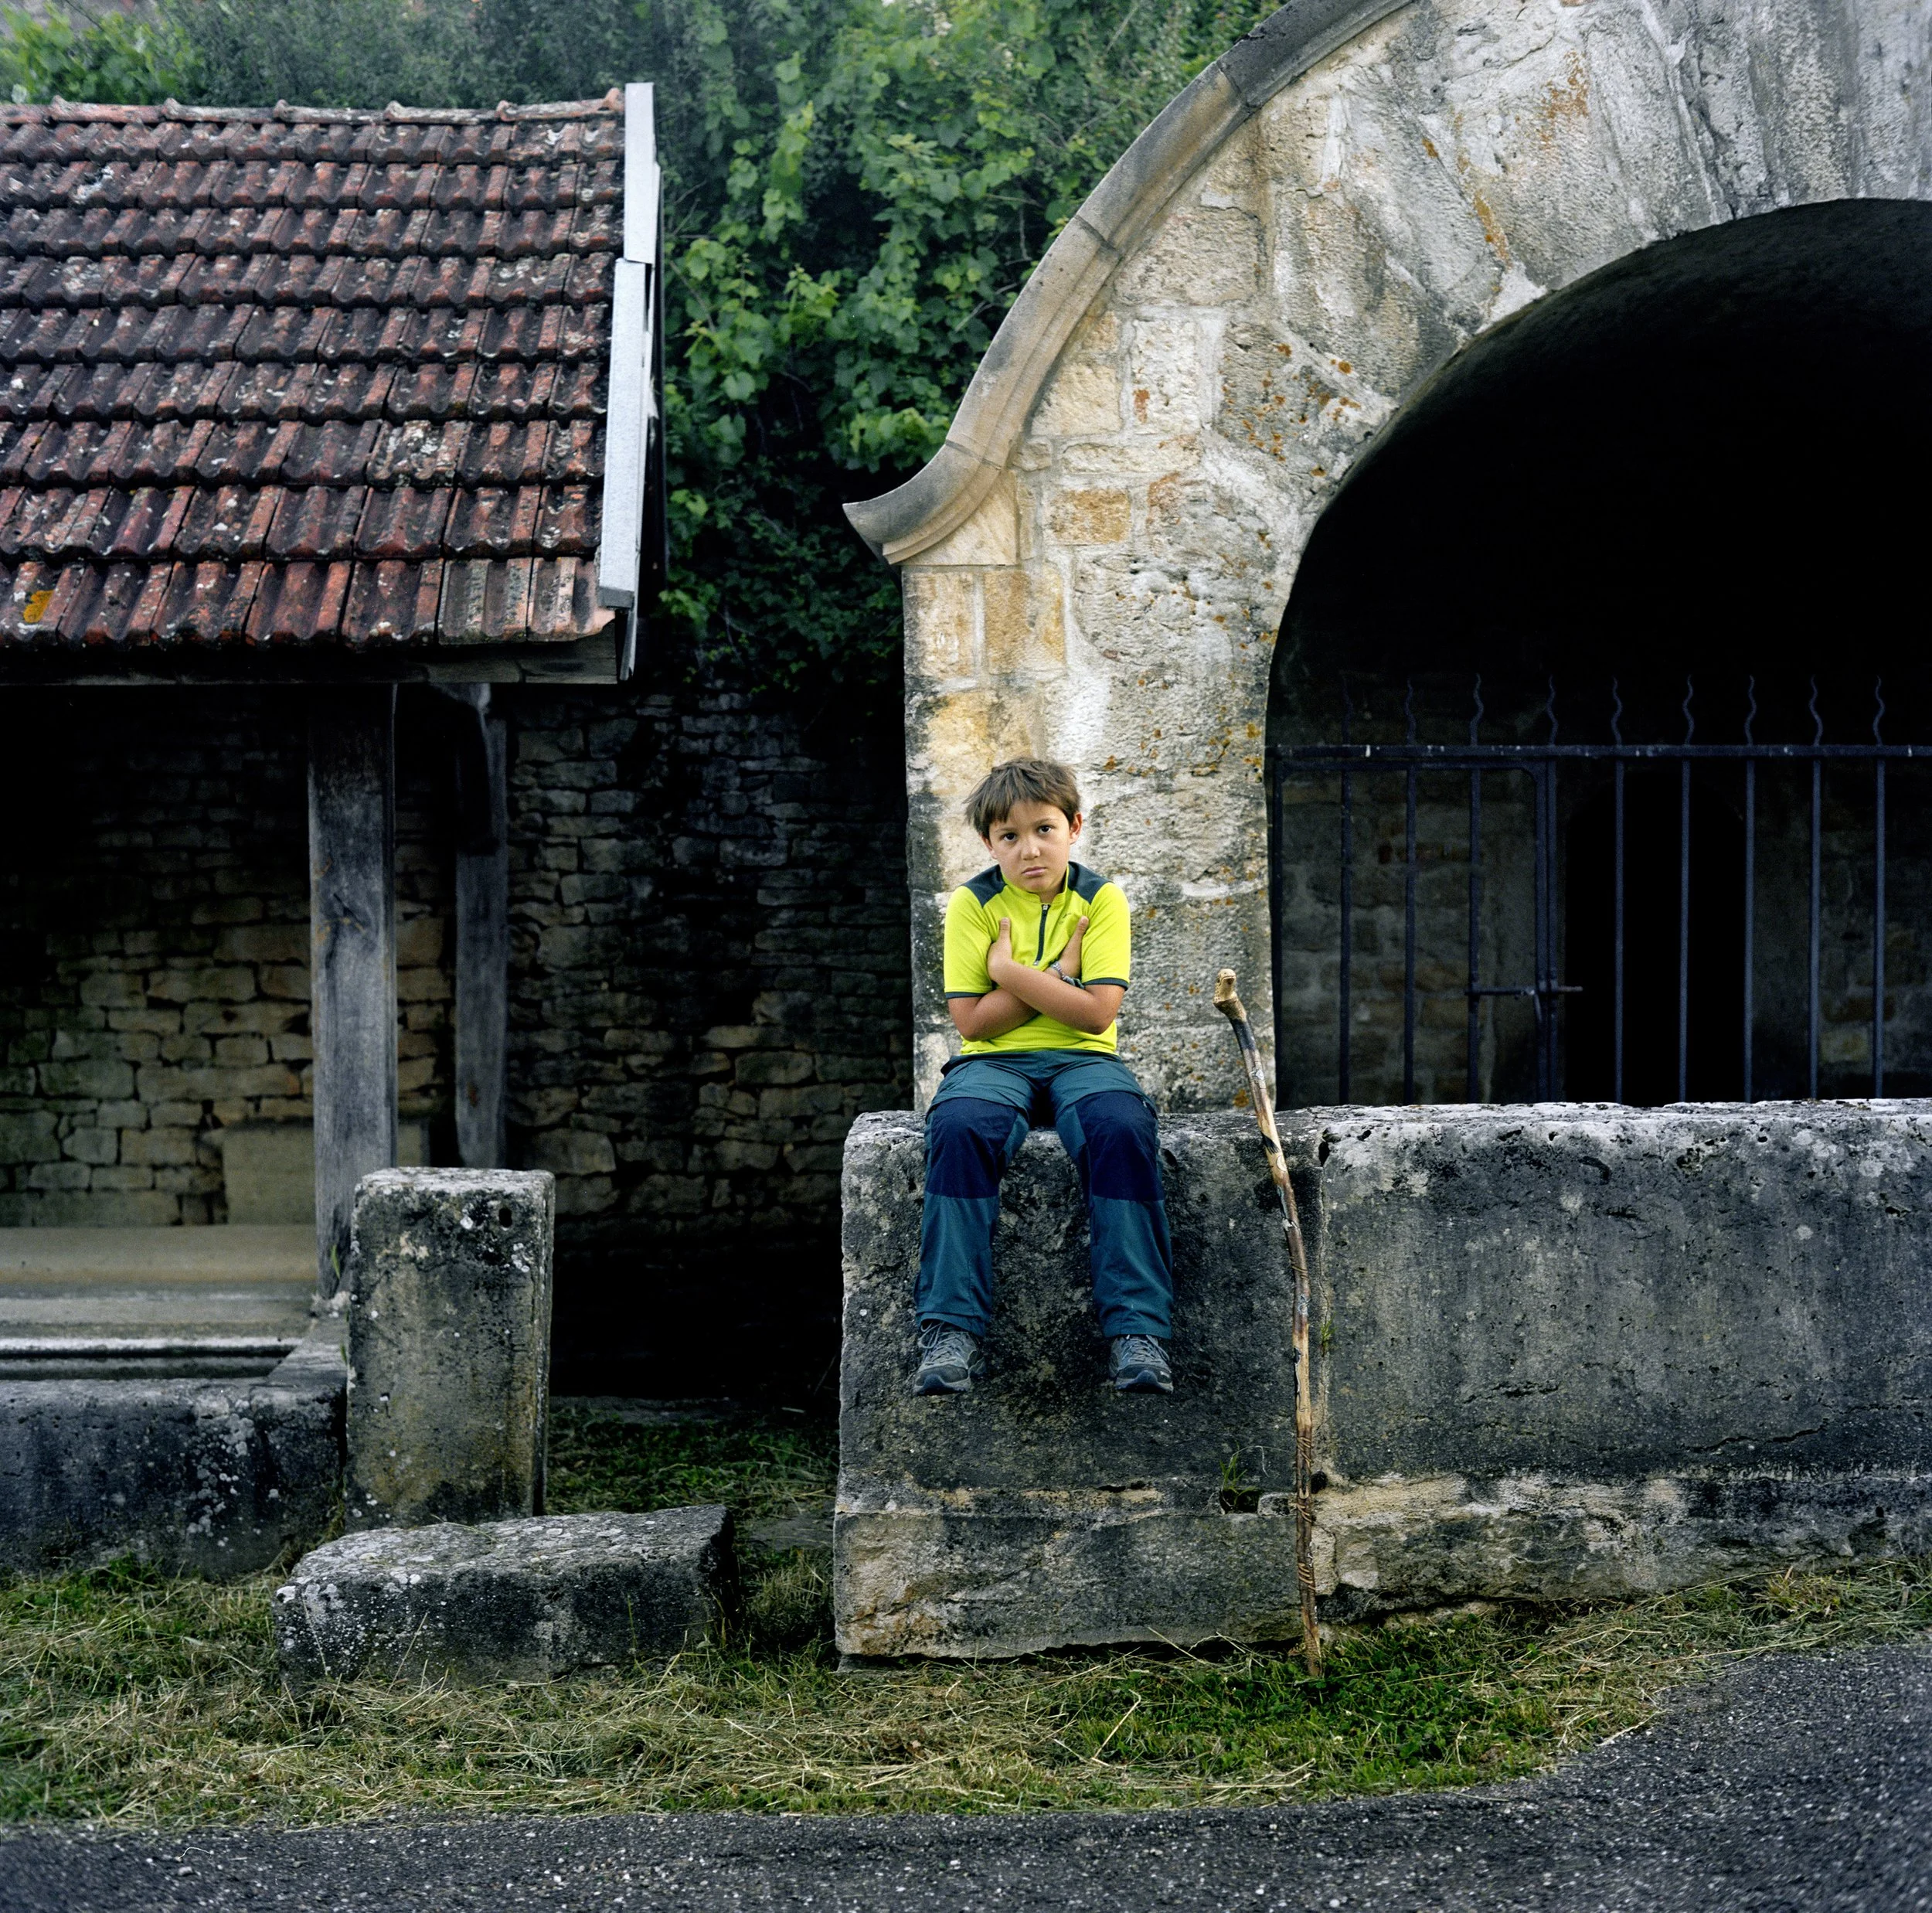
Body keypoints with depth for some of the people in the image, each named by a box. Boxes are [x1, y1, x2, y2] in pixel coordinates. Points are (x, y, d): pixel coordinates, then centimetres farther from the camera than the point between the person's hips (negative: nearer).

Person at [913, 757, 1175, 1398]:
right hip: (994, 1062, 0)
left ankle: (1136, 1330, -30)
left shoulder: (1101, 899, 3)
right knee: (959, 1126, -35)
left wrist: (1010, 971, -10)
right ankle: (951, 1330, -32)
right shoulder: (972, 904, 3)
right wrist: (1056, 974, -7)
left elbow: (1098, 1013, -8)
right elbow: (972, 1021, -4)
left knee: (1122, 1127, -34)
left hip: (1081, 1059, 0)